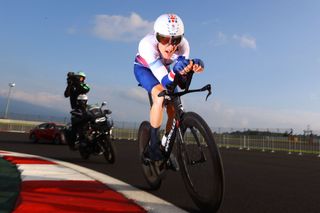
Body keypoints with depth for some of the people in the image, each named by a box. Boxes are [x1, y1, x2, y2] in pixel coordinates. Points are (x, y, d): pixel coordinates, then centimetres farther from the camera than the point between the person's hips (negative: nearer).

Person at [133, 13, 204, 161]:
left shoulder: (183, 45, -31)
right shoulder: (147, 44, -40)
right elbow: (165, 81, -44)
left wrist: (192, 67, -49)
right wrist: (175, 71, -64)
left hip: (166, 69, 4)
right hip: (144, 68, -3)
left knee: (175, 112, -6)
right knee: (160, 97, -34)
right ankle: (153, 145, -19)